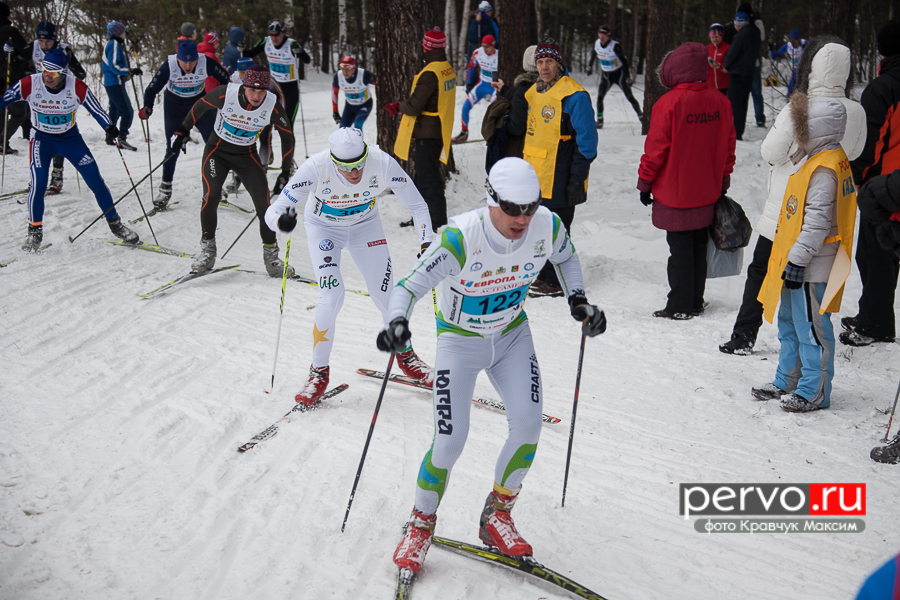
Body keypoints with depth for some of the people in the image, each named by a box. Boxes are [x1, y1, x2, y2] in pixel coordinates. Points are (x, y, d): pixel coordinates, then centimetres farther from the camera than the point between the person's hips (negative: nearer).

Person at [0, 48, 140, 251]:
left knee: (96, 181, -2)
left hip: (70, 138, 1)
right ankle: (34, 232, 4)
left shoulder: (77, 88, -20)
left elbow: (96, 110, -13)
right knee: (38, 184, -17)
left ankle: (115, 225, 16)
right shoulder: (30, 84, -20)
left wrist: (109, 127, -30)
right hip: (42, 139, 0)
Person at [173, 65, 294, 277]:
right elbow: (200, 105, -3)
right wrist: (183, 130, 5)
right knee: (211, 196, -20)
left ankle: (271, 256, 8)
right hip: (217, 150, -1)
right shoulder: (225, 94, -24)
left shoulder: (273, 107, -21)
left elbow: (288, 137, -4)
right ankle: (207, 250, -1)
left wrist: (286, 171, -1)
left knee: (264, 203, -9)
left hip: (247, 155, 1)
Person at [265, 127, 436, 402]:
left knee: (386, 295, -1)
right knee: (332, 296, -19)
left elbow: (417, 206, -18)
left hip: (366, 225, 2)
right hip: (323, 228, -2)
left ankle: (406, 356, 27)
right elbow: (272, 212, -33)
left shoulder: (383, 163, -32)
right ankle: (319, 372, 0)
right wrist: (282, 220, -56)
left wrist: (427, 245, -29)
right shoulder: (315, 167, -36)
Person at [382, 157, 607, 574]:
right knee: (450, 441, -12)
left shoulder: (548, 226, -19)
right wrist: (397, 322, -52)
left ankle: (497, 515, 10)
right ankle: (420, 524, 14)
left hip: (512, 336, 4)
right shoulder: (461, 237, -33)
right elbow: (409, 286, -32)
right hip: (460, 340, -3)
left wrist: (578, 300, -5)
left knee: (528, 423, -13)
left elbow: (566, 256, 6)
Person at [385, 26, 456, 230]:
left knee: (429, 177, -4)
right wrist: (400, 105, 10)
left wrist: (399, 106, 1)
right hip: (439, 130, 9)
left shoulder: (430, 73, -20)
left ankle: (438, 222, -1)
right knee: (424, 175, 18)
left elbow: (414, 106, -20)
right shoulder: (448, 69, 8)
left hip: (427, 131, -9)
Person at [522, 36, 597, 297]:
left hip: (559, 179, -8)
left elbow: (586, 140, -13)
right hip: (534, 178, 8)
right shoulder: (533, 92, 13)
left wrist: (577, 179, -17)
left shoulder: (573, 95, -12)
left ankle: (556, 282, 10)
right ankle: (542, 274, 29)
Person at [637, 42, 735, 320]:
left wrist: (644, 183, -1)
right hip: (707, 195, 5)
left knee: (679, 250, 2)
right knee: (698, 247, 14)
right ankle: (695, 302, 23)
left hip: (675, 194, -5)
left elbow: (655, 149, -13)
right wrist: (723, 181, 21)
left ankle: (680, 307, 8)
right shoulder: (720, 102, 1)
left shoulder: (669, 103, -17)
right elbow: (728, 145, 9)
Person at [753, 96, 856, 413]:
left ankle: (814, 392, 6)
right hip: (797, 264, 11)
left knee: (810, 328, -3)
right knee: (790, 324, 18)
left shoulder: (824, 169, -19)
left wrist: (797, 260, -22)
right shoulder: (819, 160, 14)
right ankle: (787, 382, 30)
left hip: (810, 268, -11)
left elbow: (817, 222, -24)